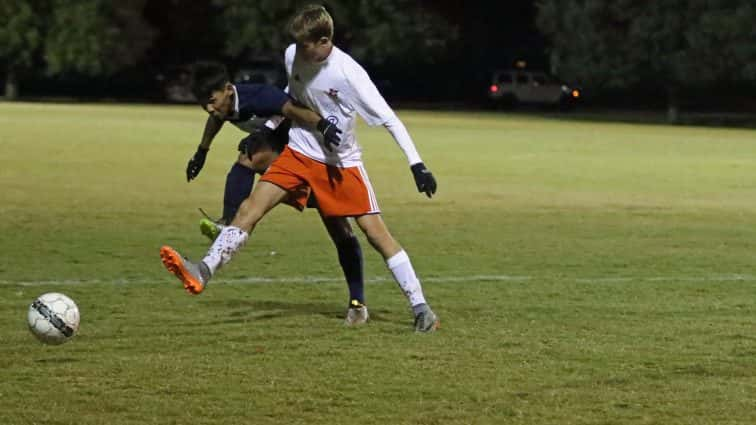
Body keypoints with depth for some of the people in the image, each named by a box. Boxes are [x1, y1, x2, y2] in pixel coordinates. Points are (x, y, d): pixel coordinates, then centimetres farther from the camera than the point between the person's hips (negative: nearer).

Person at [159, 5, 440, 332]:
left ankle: (420, 308, -2)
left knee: (376, 230, -8)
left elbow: (388, 118, -19)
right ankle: (203, 272, -20)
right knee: (250, 207, -13)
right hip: (300, 154, 4)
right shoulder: (293, 57, -7)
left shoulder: (348, 74, -24)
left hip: (342, 164, -4)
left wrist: (416, 164, -21)